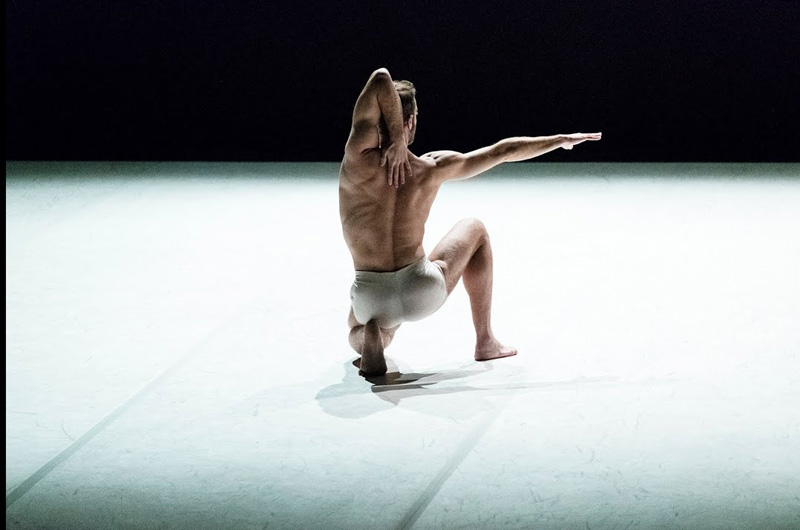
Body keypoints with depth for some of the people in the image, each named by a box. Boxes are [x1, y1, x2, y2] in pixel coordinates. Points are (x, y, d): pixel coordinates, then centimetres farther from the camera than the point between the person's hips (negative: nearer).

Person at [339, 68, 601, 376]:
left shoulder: (358, 161, -11)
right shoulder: (431, 169, -5)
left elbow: (380, 80, -12)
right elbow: (503, 151, 8)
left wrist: (395, 141, -16)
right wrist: (560, 140, 21)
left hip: (370, 299, 0)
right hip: (423, 293, 1)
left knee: (355, 337, 38)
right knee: (474, 229, 30)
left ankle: (372, 335, -3)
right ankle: (485, 341, 31)